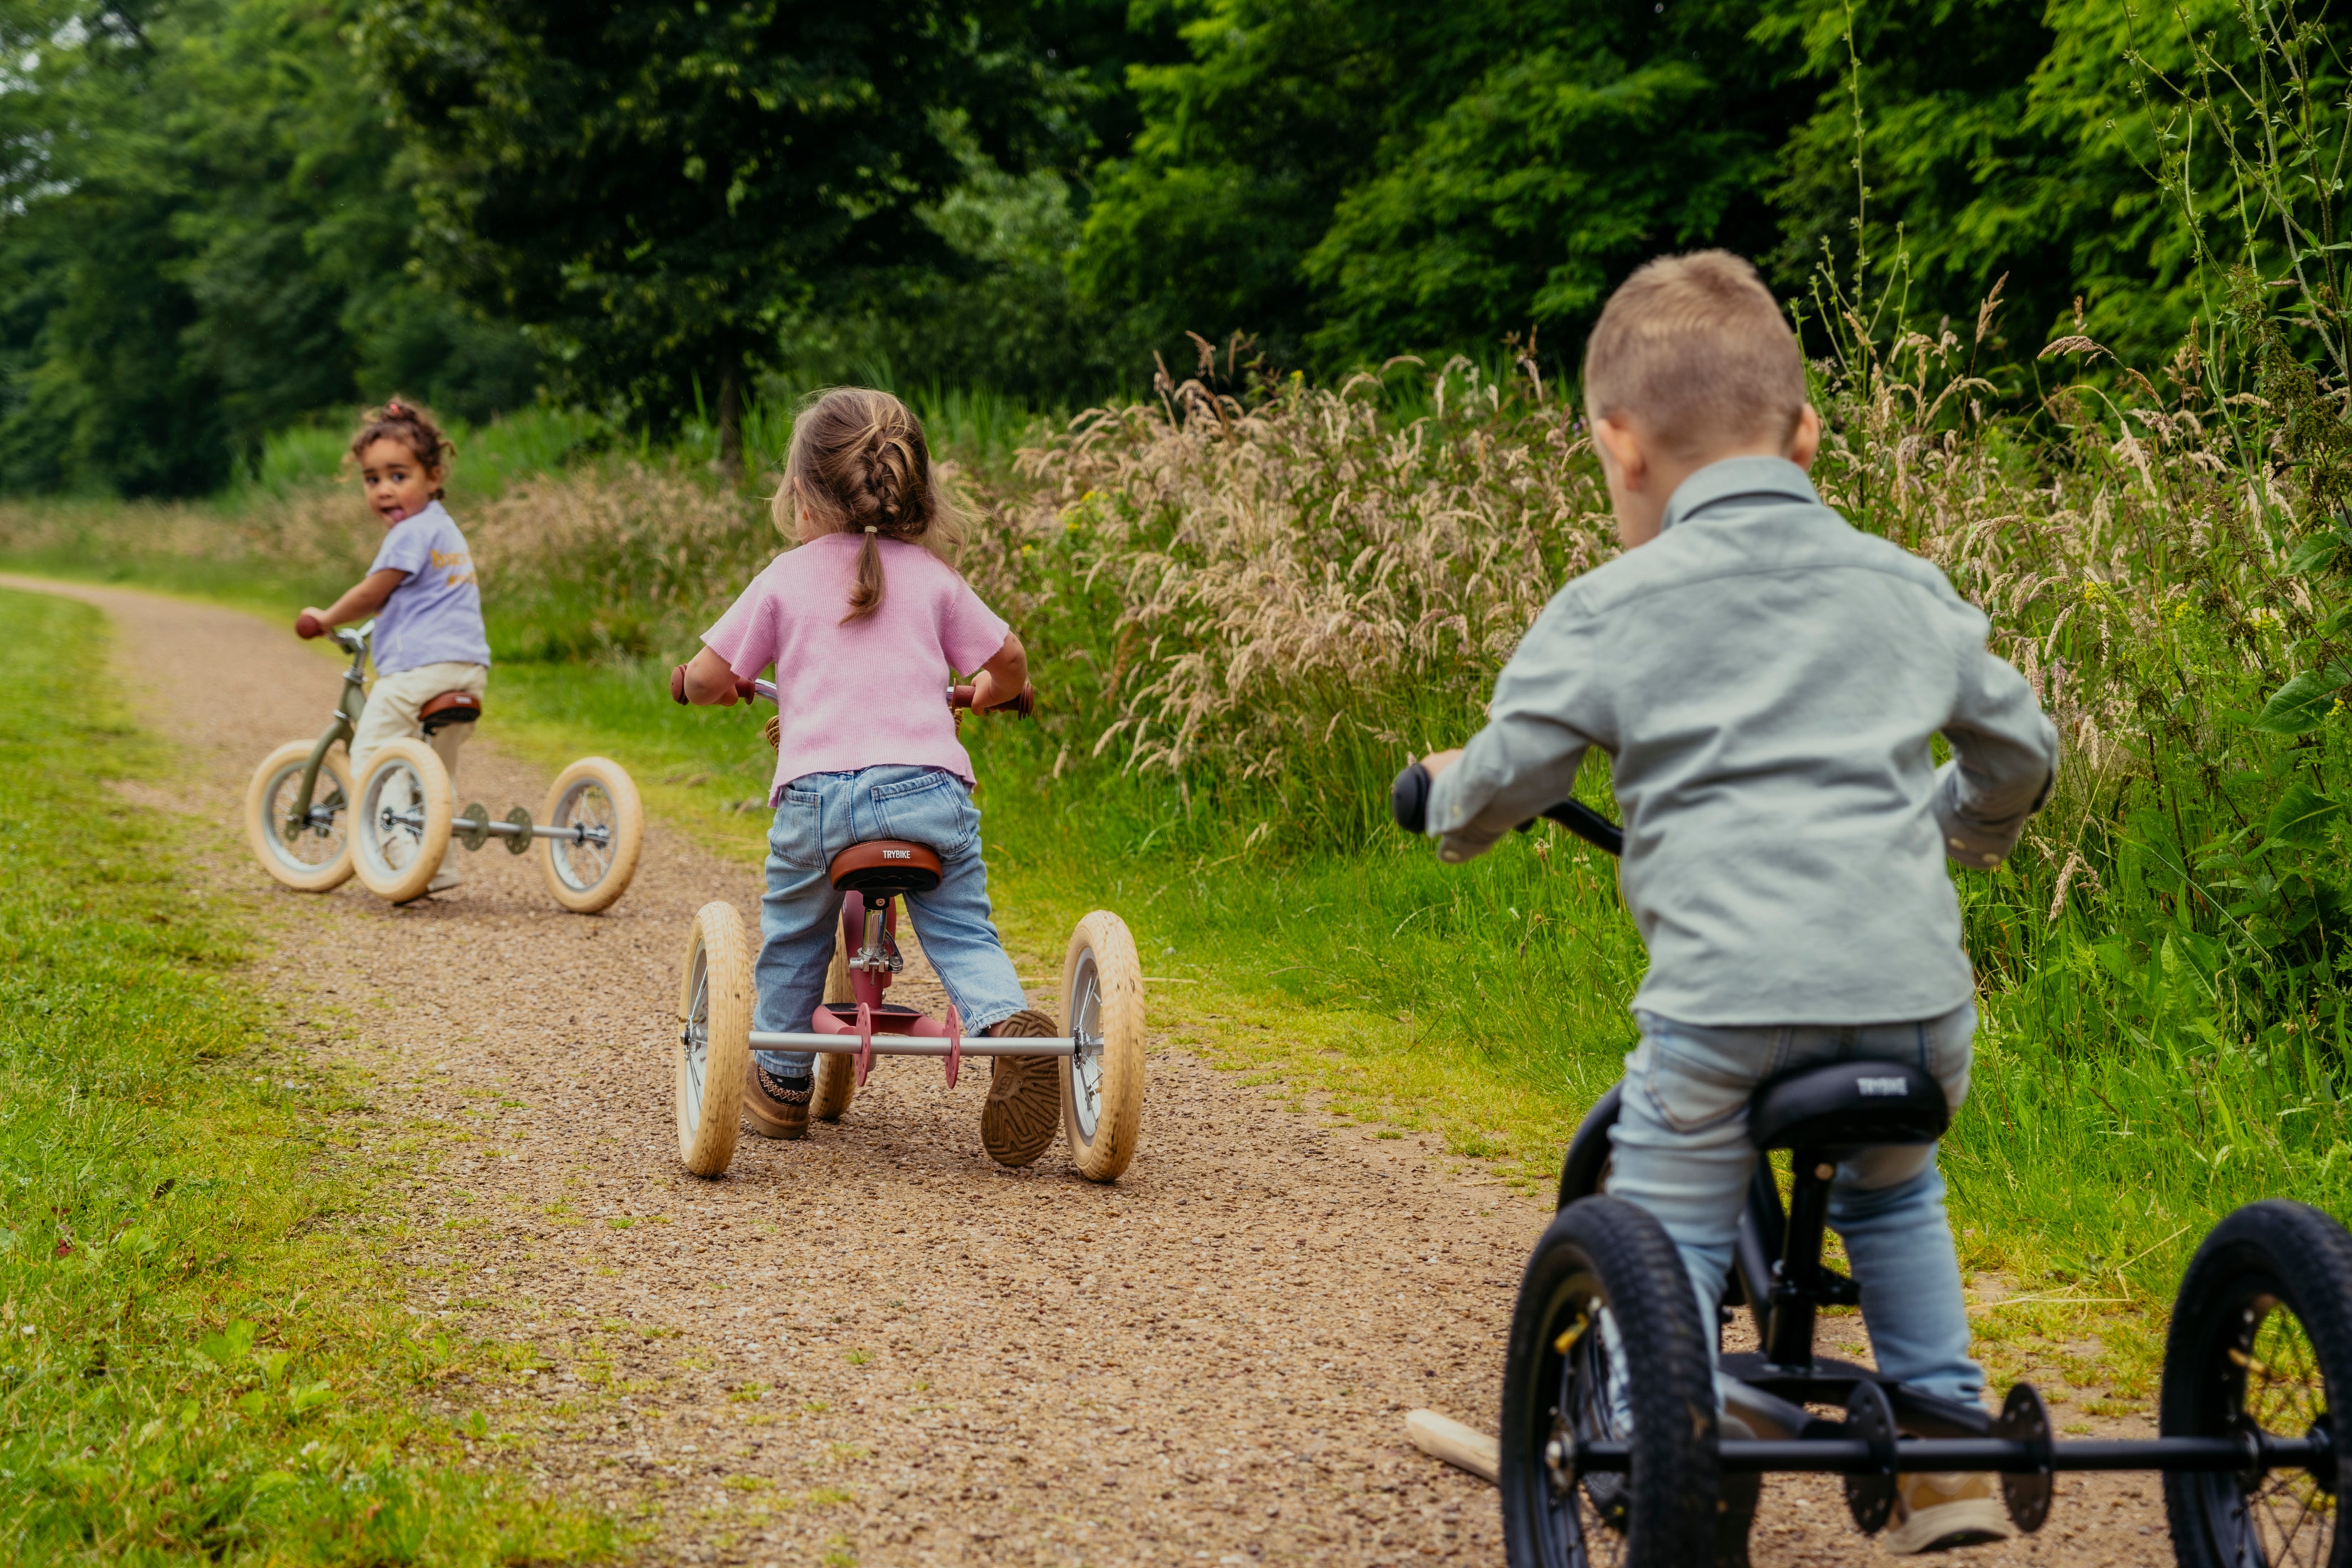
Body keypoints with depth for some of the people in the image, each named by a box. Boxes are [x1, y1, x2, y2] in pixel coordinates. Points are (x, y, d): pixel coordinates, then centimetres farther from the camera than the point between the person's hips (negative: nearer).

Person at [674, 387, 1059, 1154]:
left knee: (794, 937, 19)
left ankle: (782, 1082, 29)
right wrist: (980, 698, 43)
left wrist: (710, 684, 33)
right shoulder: (931, 576, 14)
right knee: (962, 932, 10)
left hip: (818, 790, -1)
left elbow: (706, 678, 9)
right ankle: (1008, 1023, -16)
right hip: (929, 787, 1)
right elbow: (1007, 660, 21)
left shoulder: (785, 579, 9)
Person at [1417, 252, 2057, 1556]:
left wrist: (1448, 800, 25)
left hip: (1727, 994, -5)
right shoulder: (1906, 588, 16)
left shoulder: (1611, 609, 2)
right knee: (1892, 1193, 30)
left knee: (1660, 1241, 9)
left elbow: (1508, 771, 1)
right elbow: (2019, 745, 26)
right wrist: (1965, 830, 47)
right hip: (1914, 992, 5)